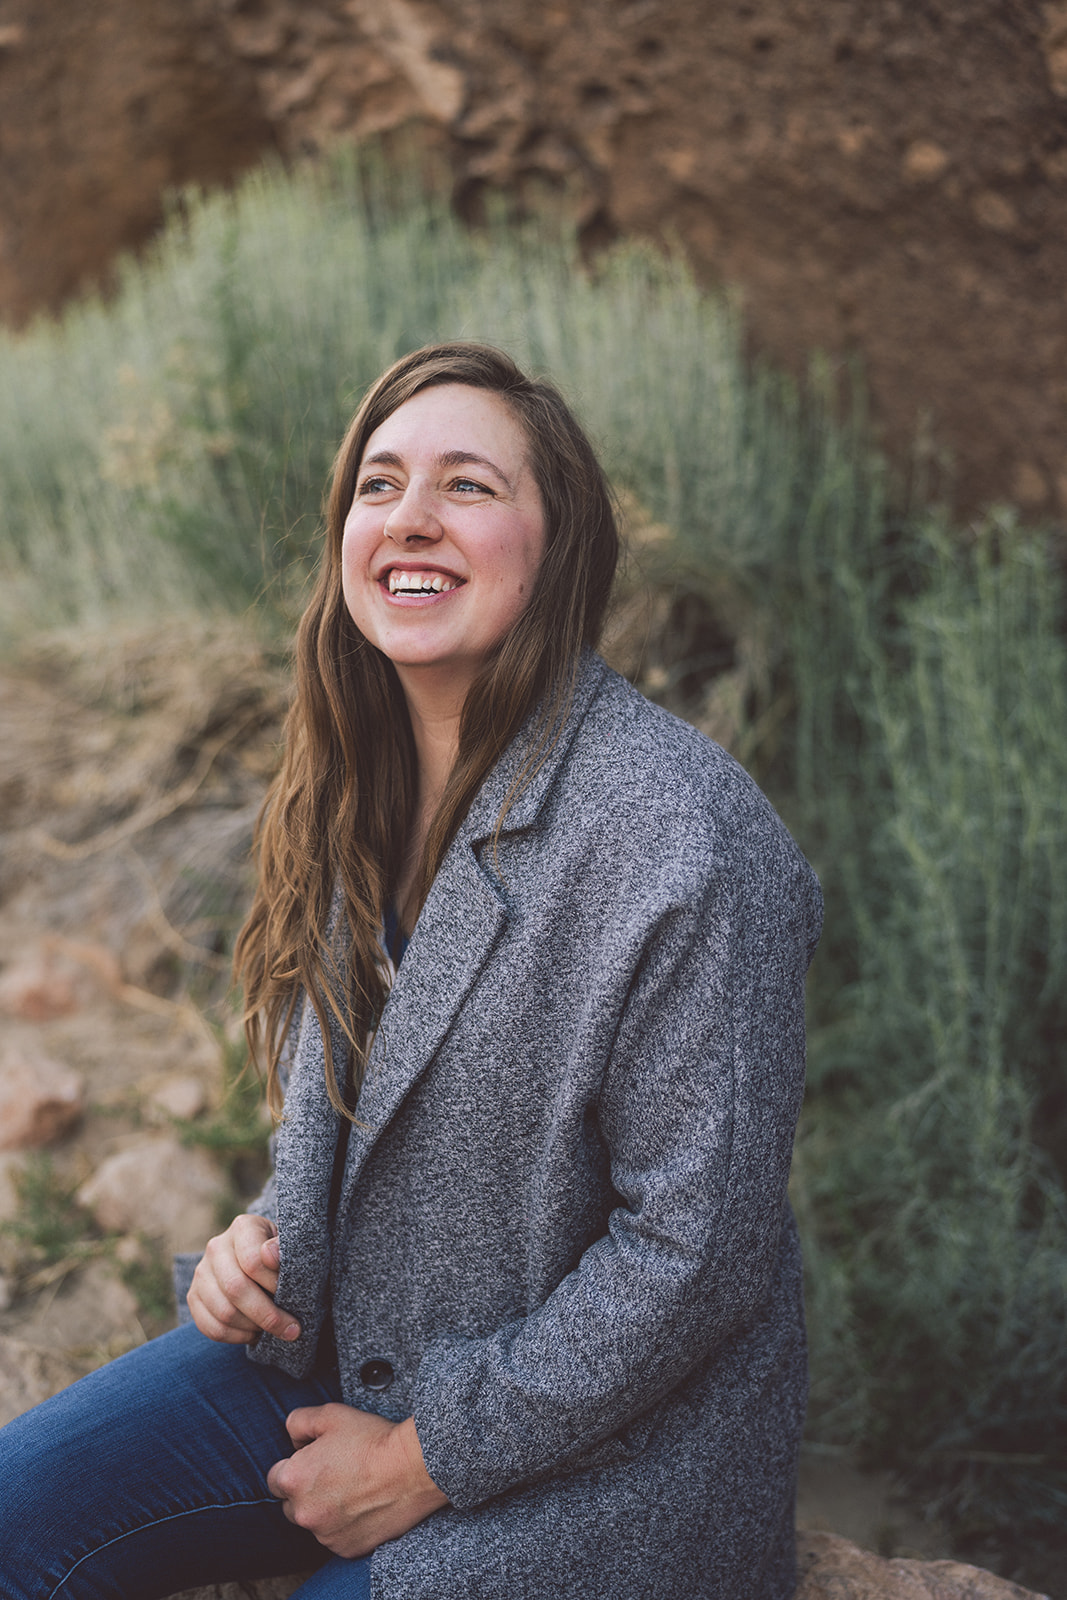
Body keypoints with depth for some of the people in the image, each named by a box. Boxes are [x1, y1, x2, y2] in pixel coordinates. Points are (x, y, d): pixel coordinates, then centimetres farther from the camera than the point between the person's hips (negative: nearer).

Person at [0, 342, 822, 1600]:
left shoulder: (679, 839, -26)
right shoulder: (367, 785, 0)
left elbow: (696, 1254, -23)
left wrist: (420, 1461, -15)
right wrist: (266, 1235, -5)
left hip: (586, 1441, -7)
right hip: (333, 1348, 7)